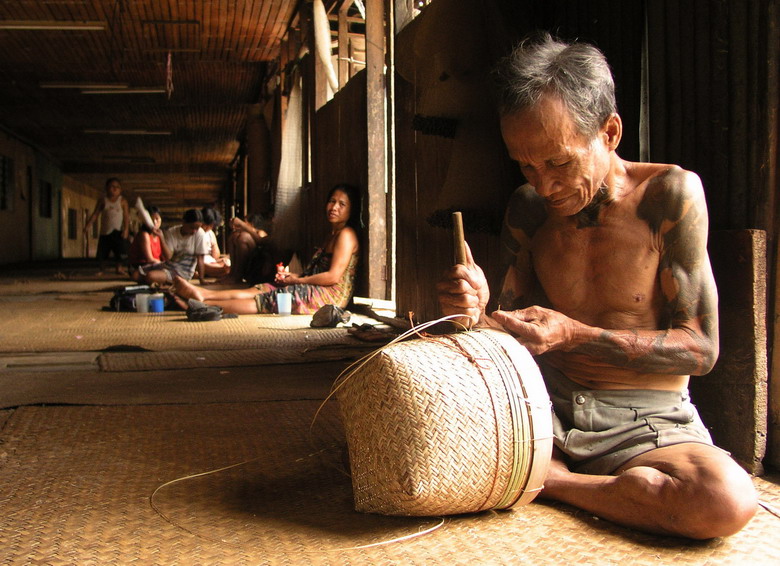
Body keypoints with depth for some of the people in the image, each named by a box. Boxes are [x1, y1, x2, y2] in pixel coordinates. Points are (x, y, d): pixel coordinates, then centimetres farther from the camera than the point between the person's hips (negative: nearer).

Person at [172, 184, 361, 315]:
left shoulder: (346, 234, -9)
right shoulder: (332, 234, 22)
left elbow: (333, 276, -17)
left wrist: (297, 280, -7)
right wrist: (292, 276, 3)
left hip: (331, 295, -9)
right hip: (316, 291, 9)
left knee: (268, 300, -15)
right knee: (263, 289, -4)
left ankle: (204, 305, -20)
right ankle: (201, 294, -14)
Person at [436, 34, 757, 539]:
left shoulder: (669, 194, -8)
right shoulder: (529, 209, 6)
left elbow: (701, 348, -9)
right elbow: (512, 337, 8)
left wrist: (574, 335, -19)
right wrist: (479, 312, -16)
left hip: (646, 426, -2)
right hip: (547, 411, 3)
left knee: (727, 499, -34)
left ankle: (539, 480, -12)